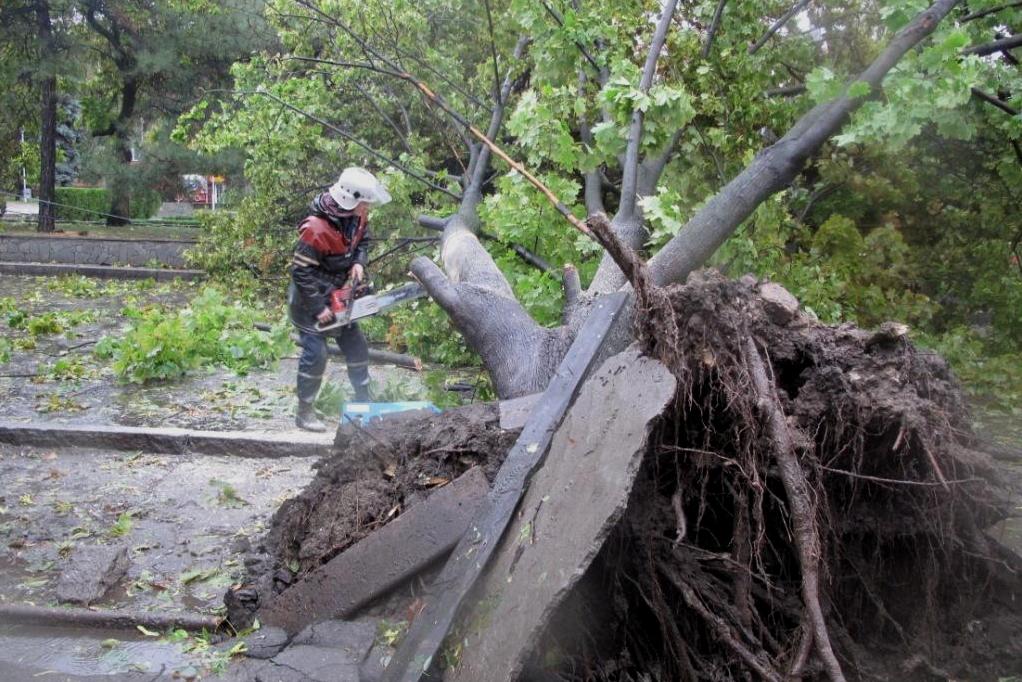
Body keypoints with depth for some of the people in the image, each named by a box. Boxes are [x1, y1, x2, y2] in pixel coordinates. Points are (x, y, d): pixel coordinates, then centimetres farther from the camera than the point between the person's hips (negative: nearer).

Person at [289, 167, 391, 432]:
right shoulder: (316, 228, -32)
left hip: (338, 294, 8)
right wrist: (318, 308, -24)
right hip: (310, 300, -8)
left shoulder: (357, 216, -9)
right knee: (316, 353, -8)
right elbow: (300, 271, -27)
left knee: (357, 348, 12)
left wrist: (359, 263, -9)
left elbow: (363, 240, 12)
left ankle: (363, 400, 28)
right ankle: (304, 412, 8)